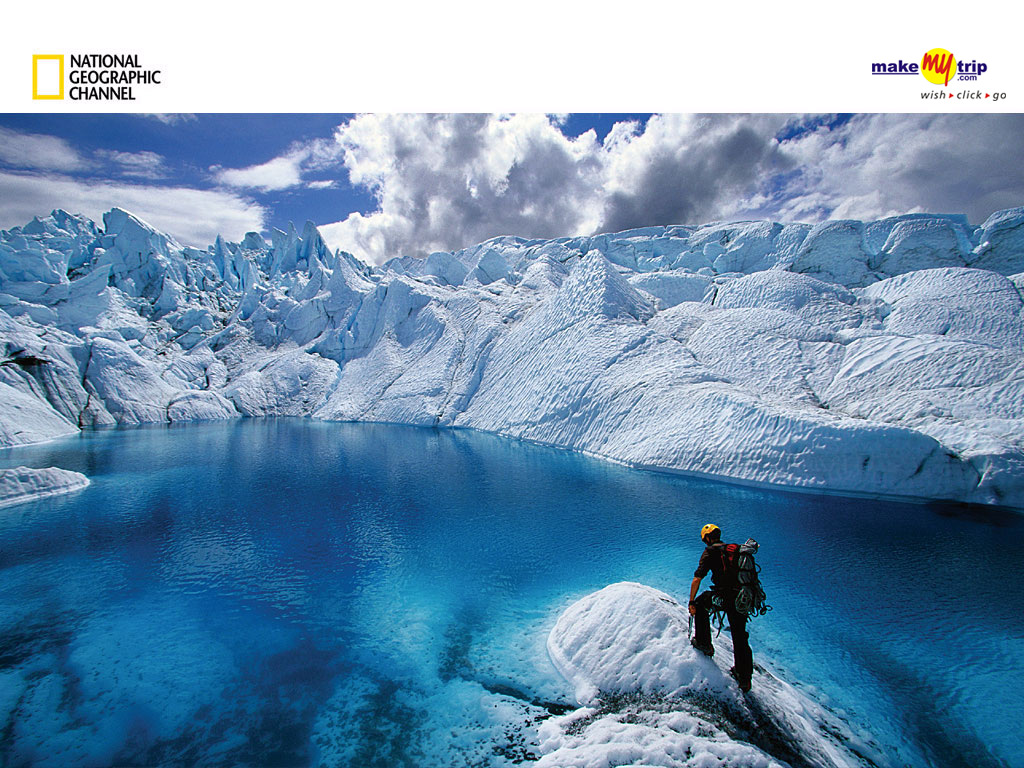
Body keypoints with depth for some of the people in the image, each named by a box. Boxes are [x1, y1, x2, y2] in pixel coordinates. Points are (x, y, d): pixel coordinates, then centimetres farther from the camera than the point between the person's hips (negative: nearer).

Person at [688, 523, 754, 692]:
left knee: (701, 604, 22)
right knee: (740, 637, 19)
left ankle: (704, 643, 21)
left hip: (724, 596, -6)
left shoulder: (710, 552, 1)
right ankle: (744, 679, 28)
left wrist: (691, 602, 1)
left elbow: (697, 579, -5)